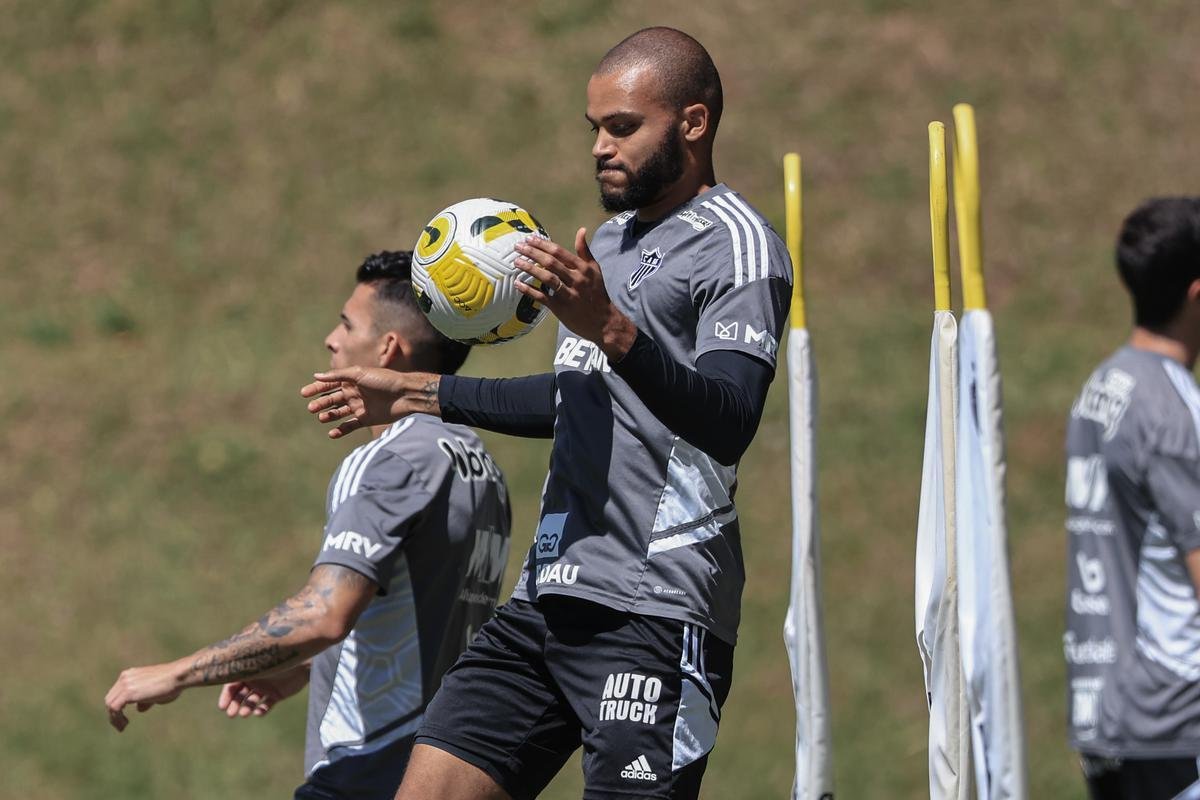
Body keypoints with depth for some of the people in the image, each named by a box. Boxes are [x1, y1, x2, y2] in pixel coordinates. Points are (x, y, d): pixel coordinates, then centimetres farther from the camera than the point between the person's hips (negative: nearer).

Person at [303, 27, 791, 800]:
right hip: (550, 594, 9)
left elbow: (729, 424, -23)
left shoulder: (735, 245, -8)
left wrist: (610, 330, -35)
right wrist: (418, 393, 36)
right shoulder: (610, 241, 21)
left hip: (652, 613, -9)